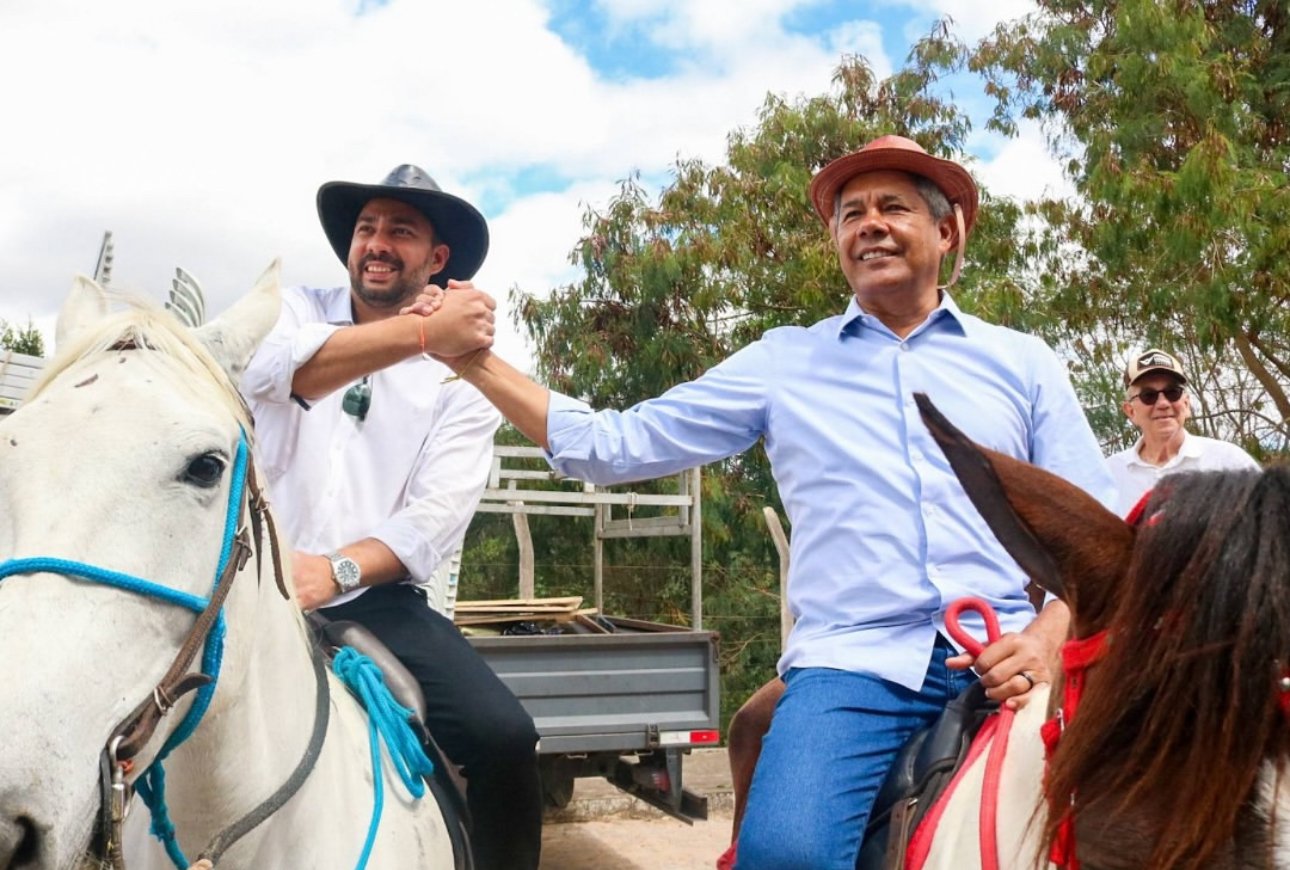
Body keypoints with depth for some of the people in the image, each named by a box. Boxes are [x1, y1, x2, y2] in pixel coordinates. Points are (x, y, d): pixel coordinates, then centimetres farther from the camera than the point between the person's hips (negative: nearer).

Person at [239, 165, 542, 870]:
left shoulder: (460, 375, 6)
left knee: (503, 737, -20)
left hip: (373, 602, 0)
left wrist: (336, 570, -23)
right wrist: (421, 332, -31)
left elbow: (436, 518, -5)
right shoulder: (294, 310, 8)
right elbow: (270, 368, -18)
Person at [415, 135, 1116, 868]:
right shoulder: (784, 362, 14)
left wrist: (1051, 636, -10)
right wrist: (478, 362, 4)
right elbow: (617, 447, 12)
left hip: (1005, 662, 2)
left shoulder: (1023, 361, 15)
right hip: (854, 662, -1)